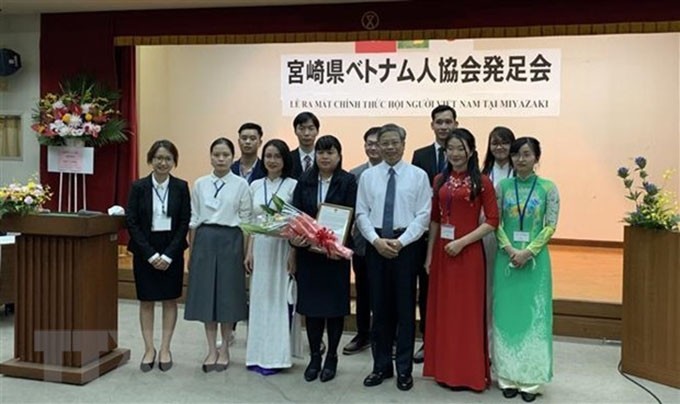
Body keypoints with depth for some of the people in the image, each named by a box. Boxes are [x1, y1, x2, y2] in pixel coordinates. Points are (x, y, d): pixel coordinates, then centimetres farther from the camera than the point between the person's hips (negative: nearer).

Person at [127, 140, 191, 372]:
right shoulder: (138, 187, -2)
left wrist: (169, 254, -11)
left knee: (170, 300, 7)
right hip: (144, 251, 0)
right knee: (146, 300, 6)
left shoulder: (181, 187, -1)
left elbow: (184, 223, -3)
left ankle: (165, 349, 19)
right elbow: (131, 223, -5)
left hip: (172, 250, 0)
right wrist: (150, 254, -12)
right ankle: (149, 349, 18)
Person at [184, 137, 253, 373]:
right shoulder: (200, 184, 4)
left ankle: (224, 349, 20)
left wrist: (246, 253, -2)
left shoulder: (241, 185, -2)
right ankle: (212, 349, 18)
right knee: (205, 294, 5)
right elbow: (194, 220, 8)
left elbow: (246, 220, 1)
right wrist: (191, 251, 7)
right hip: (205, 240, 2)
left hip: (230, 241, -2)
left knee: (228, 294, 4)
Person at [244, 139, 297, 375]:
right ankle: (258, 354, 19)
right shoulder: (255, 186, 9)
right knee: (259, 299, 8)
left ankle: (275, 356, 10)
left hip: (282, 248, -4)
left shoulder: (293, 186, -5)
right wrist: (249, 252, 7)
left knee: (279, 298, 0)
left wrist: (294, 254, -12)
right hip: (260, 248, 4)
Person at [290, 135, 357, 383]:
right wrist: (295, 237, -15)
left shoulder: (348, 181, -3)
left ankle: (331, 357, 23)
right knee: (310, 302, 8)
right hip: (307, 251, 3)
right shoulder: (305, 180, 6)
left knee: (335, 303, 8)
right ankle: (314, 356, 22)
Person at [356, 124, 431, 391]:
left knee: (405, 307, 5)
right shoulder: (367, 176, 6)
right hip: (375, 245, 2)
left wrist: (400, 242, -14)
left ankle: (404, 369, 18)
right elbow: (362, 213, 3)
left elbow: (423, 215, -5)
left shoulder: (418, 176, -1)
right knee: (379, 307, 10)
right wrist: (376, 240, -11)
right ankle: (381, 366, 23)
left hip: (406, 245, -2)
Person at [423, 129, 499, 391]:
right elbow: (434, 220, 10)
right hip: (442, 251, 5)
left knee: (468, 312, 4)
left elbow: (492, 221, -8)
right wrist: (429, 254, 7)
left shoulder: (481, 182, -6)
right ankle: (445, 369, 25)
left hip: (468, 252, -5)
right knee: (443, 310, 11)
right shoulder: (440, 180, 8)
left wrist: (462, 241, -16)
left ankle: (470, 372, 18)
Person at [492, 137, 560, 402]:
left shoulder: (548, 187, -1)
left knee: (534, 314, 3)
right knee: (506, 313, 5)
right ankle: (508, 376, 17)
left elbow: (550, 226, -4)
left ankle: (531, 378, 13)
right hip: (507, 257, 2)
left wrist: (528, 252, -13)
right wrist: (509, 249, -12)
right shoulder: (502, 186, 4)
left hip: (535, 258, -1)